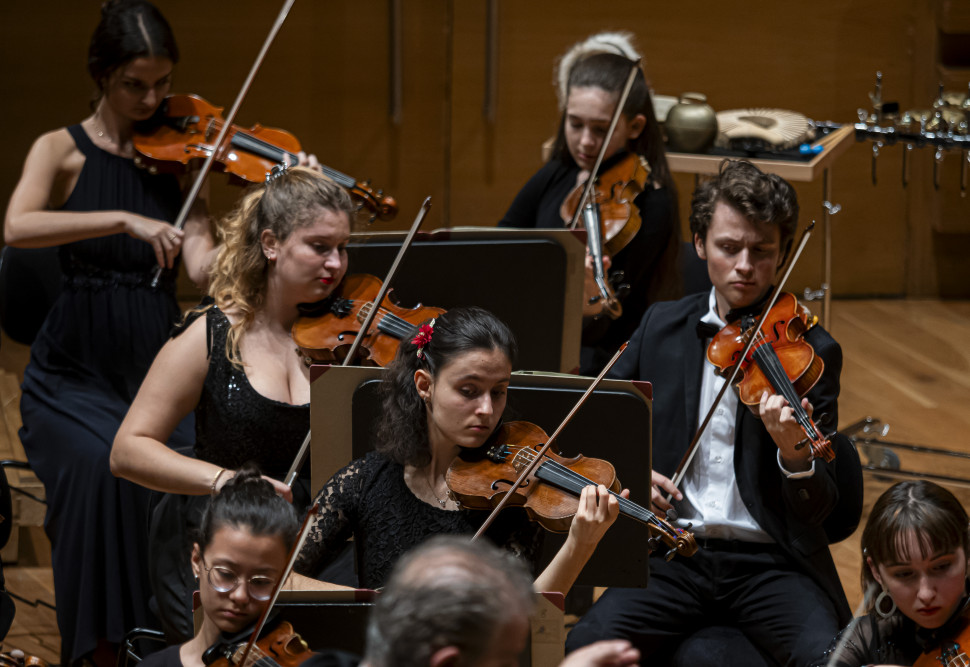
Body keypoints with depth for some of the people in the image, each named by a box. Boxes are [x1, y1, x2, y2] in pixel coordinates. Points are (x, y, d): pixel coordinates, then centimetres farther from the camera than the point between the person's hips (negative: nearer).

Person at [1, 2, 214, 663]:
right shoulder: (62, 151, 1)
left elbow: (204, 265, -6)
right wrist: (124, 221, -30)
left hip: (159, 372, 2)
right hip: (74, 377, -2)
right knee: (99, 468, -32)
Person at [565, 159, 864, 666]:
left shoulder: (811, 351, 0)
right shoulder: (661, 327, 10)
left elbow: (821, 510, -5)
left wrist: (794, 454, -27)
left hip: (771, 563, -2)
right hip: (675, 556, 2)